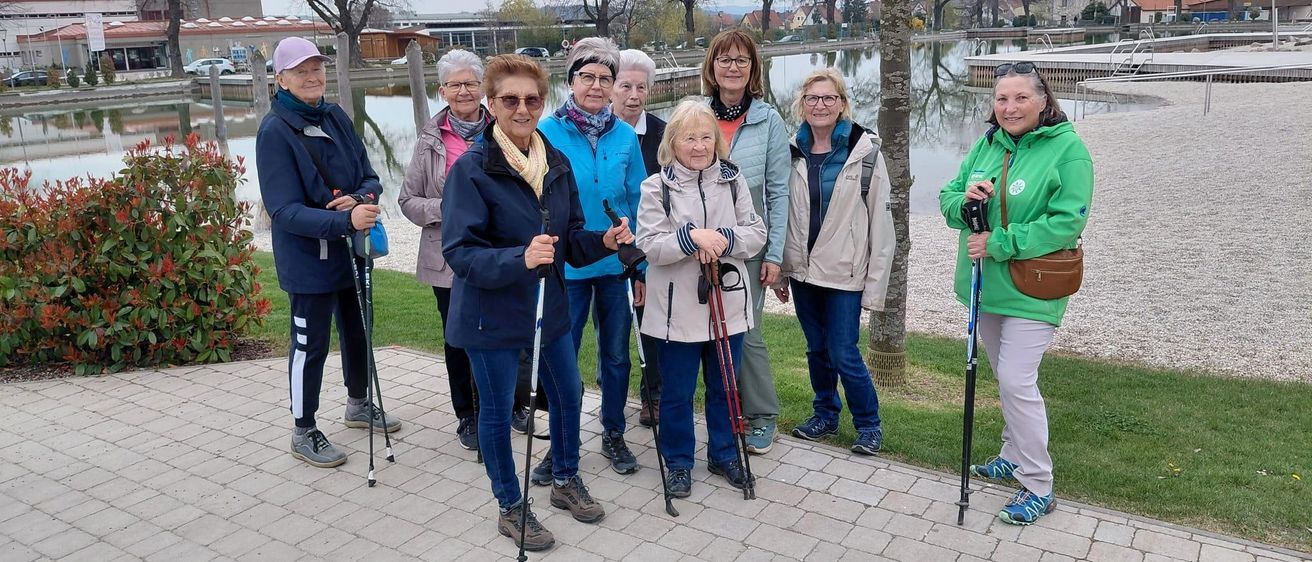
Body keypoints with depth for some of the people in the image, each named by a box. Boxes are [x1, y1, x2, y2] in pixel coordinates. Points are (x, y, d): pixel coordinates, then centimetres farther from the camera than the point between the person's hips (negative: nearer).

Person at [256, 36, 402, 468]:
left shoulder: (336, 117, 2)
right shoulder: (275, 130, -16)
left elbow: (370, 178, 4)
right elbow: (285, 210, -22)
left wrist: (361, 200, -19)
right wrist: (345, 221, -34)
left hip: (351, 250, 7)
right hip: (308, 259, -7)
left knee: (357, 330, 21)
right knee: (310, 344, 4)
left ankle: (358, 404, 43)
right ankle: (303, 432, 22)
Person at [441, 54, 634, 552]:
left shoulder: (557, 164, 0)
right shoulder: (471, 169, -17)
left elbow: (571, 241, 7)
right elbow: (460, 253, -22)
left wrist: (603, 242, -13)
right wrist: (519, 259, -37)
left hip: (549, 306, 6)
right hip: (491, 316, -6)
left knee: (568, 395, 18)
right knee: (496, 411, 9)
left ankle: (565, 482, 43)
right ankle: (511, 508, 30)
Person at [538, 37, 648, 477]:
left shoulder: (625, 136, 0)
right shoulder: (547, 133, -7)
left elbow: (637, 202, 3)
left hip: (616, 263, 2)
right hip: (566, 264, -2)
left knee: (615, 353, 13)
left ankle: (613, 435, 32)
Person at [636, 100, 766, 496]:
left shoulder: (732, 180, 3)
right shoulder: (656, 187, -6)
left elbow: (756, 233, 0)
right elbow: (649, 246, -12)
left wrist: (724, 239, -18)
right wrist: (692, 237, -26)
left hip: (727, 303, 3)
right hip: (677, 309, -3)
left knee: (724, 388, 17)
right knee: (677, 393, 9)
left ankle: (723, 455, 35)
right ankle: (678, 462, 27)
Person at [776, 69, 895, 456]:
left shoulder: (864, 152, -8)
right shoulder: (794, 152, 3)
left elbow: (881, 222, -8)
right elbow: (783, 216, 8)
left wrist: (875, 286, -10)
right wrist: (780, 271, 8)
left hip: (844, 273, -4)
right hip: (803, 270, 4)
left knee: (843, 354, -2)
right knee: (816, 349, 15)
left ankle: (868, 423, 19)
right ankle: (826, 414, 34)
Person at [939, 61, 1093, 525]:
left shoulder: (1067, 148, -12)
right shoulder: (986, 145, 6)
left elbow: (1066, 222, -19)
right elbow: (948, 199, 7)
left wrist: (998, 244, -22)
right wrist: (964, 197, -17)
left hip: (1030, 290, -6)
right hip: (985, 285, 6)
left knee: (1016, 380, -10)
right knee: (1006, 377, 18)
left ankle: (1037, 485, 5)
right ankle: (1014, 456, 36)